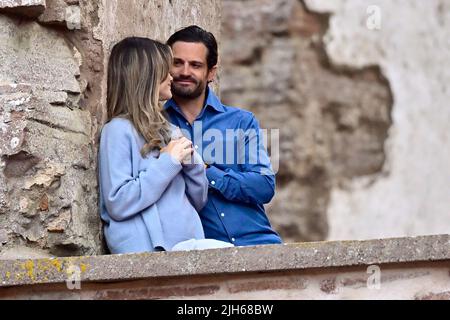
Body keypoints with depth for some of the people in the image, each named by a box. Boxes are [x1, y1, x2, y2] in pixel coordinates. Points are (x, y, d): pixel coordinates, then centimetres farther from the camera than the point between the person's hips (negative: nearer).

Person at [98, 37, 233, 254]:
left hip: (190, 244, 7)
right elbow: (118, 204, -12)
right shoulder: (118, 130, -1)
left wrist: (190, 161, 5)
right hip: (149, 250, -7)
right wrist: (168, 162, -9)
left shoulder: (167, 130, 20)